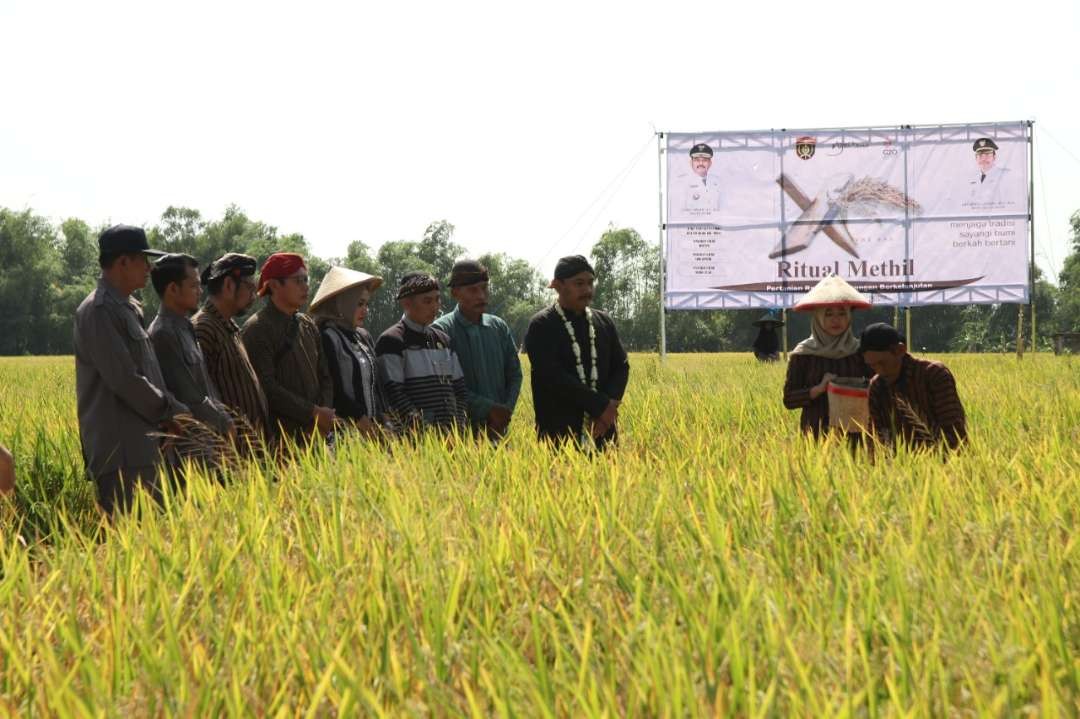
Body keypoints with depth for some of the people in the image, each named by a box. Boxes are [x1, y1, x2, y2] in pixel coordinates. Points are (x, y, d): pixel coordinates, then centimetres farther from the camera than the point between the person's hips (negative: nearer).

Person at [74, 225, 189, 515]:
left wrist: (168, 413, 10)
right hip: (120, 451, -10)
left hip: (142, 448, 10)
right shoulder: (98, 311, -13)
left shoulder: (128, 308, 18)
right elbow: (125, 380, -18)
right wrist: (173, 413, -8)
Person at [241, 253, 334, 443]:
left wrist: (325, 415, -2)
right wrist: (314, 413, -14)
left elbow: (324, 377, 17)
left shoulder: (308, 325, 15)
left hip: (312, 435, 7)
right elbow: (267, 388, -15)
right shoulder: (257, 329, -8)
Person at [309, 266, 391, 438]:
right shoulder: (327, 338, -8)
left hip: (372, 429, 8)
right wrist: (360, 420, -12)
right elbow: (334, 388, -13)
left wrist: (381, 422, 10)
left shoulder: (363, 337, 18)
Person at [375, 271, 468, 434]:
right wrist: (427, 433, -16)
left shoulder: (443, 340, 18)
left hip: (450, 433, 6)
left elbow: (459, 388, 18)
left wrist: (459, 426, 1)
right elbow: (394, 395, -11)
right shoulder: (391, 341, -3)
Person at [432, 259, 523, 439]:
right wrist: (487, 409, -15)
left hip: (499, 429, 5)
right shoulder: (441, 330, -5)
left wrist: (506, 410, -3)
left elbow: (514, 374, 14)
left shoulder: (499, 327, 12)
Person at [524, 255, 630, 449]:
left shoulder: (604, 322, 14)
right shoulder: (541, 326, -3)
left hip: (602, 431, 5)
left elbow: (621, 367, 11)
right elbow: (553, 376, -13)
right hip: (560, 434, -5)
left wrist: (610, 405, -9)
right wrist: (601, 405, -15)